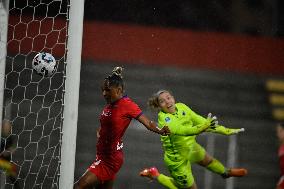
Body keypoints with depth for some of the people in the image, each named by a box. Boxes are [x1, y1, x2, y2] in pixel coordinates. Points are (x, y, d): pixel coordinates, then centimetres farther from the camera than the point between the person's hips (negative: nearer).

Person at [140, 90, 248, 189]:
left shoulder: (181, 107, -15)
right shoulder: (164, 119, -34)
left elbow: (200, 121, -7)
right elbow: (182, 130, -49)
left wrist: (225, 131, -6)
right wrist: (202, 127, -65)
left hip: (191, 147, 7)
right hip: (178, 159, -7)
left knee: (207, 160, 33)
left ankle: (225, 172, 67)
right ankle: (155, 175, 22)